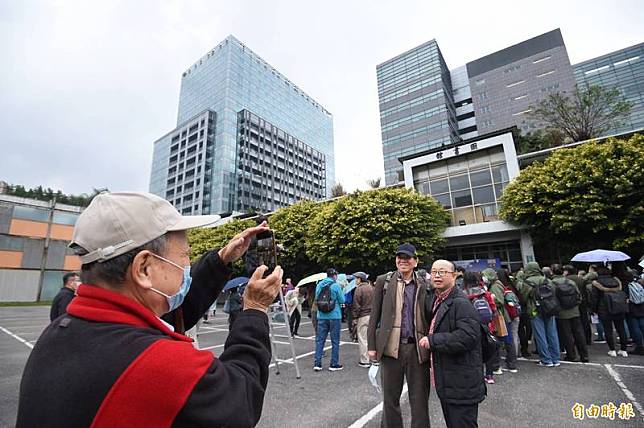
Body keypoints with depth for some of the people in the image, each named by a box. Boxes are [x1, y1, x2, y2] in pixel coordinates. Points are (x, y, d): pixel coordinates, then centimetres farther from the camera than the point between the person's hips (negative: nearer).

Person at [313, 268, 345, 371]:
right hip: (334, 316, -4)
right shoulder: (336, 286, -10)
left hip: (321, 316, 4)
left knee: (319, 340, 11)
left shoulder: (319, 285, 5)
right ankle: (334, 364, 15)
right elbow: (342, 300, -6)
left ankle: (317, 363, 12)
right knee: (335, 341, 8)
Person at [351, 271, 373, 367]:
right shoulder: (372, 287, 9)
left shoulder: (359, 289, -11)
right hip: (372, 316, 7)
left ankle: (364, 361, 6)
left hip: (363, 316, -7)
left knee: (362, 339, 1)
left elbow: (356, 306, -12)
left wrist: (355, 318, -5)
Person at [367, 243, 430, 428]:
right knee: (390, 397, 14)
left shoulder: (424, 284, 5)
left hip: (418, 347, 1)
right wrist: (372, 345, -1)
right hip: (391, 347, 0)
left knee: (419, 399, 10)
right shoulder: (383, 281, 2)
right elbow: (374, 315, 2)